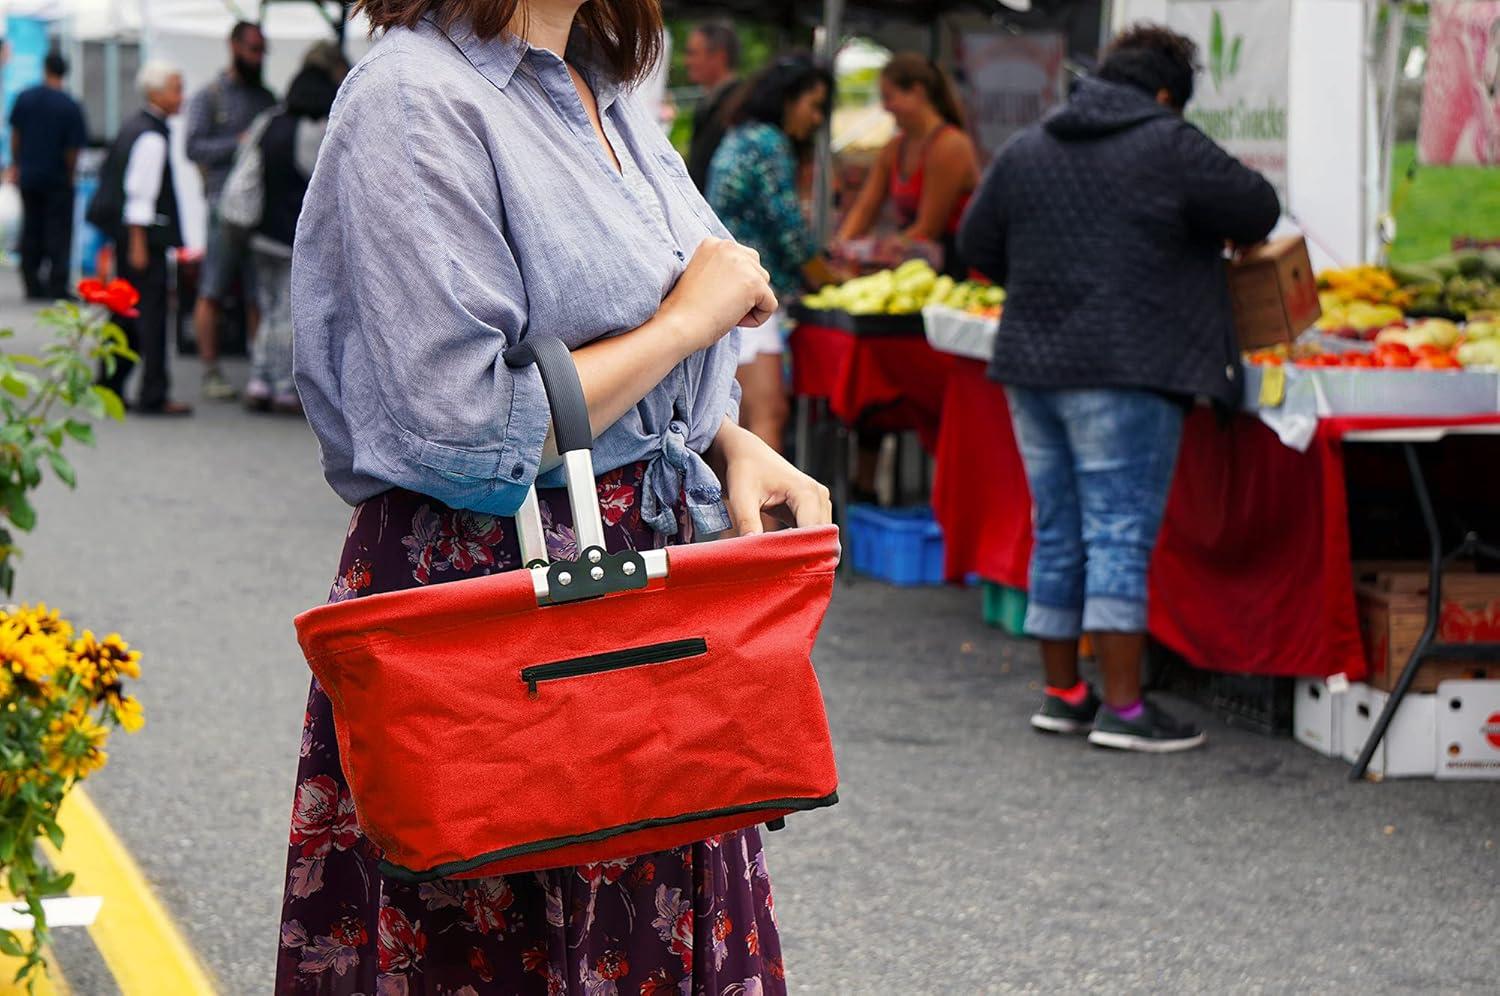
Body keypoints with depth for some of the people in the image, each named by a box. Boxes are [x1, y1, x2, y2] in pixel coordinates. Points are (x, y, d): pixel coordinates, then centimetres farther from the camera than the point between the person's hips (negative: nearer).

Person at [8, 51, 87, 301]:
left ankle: (33, 285, 15)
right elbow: (72, 149, -12)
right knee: (58, 234, 2)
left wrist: (15, 166, 17)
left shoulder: (24, 98, -3)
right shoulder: (70, 107, -14)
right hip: (57, 178, -3)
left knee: (31, 232, 13)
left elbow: (15, 134, 5)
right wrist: (70, 175, 3)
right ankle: (57, 287, -3)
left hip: (28, 175, 3)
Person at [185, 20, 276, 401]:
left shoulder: (266, 97, 19)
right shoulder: (208, 97, 4)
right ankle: (211, 371, 0)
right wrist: (240, 143, -13)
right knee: (212, 292, -4)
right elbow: (194, 147, -5)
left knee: (261, 293, 2)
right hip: (226, 203, -4)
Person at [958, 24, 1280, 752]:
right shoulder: (1169, 147, -6)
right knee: (1121, 534, -6)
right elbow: (1257, 211, -1)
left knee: (1057, 533, 14)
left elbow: (978, 246, 19)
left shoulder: (1025, 152, 12)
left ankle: (1061, 693, 20)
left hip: (1032, 364, 6)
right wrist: (1220, 235, 20)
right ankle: (1123, 708, -8)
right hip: (1128, 371, -6)